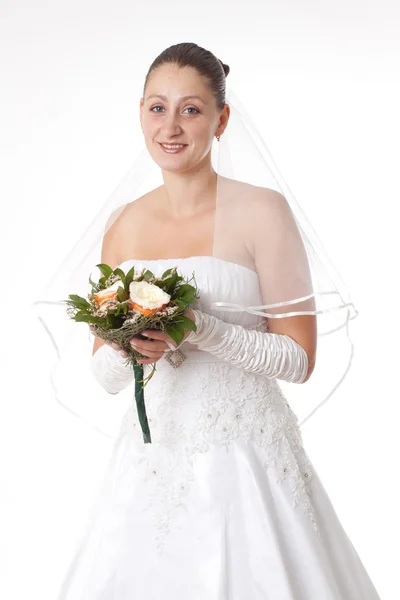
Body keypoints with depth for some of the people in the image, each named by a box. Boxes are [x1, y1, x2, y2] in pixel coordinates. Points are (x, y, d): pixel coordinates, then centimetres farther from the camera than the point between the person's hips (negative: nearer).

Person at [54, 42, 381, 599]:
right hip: (151, 461, 4)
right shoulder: (124, 226, 4)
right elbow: (104, 375, 8)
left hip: (246, 454, -3)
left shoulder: (262, 210, -8)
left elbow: (300, 359, -9)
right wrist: (127, 348, -14)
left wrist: (197, 330, -21)